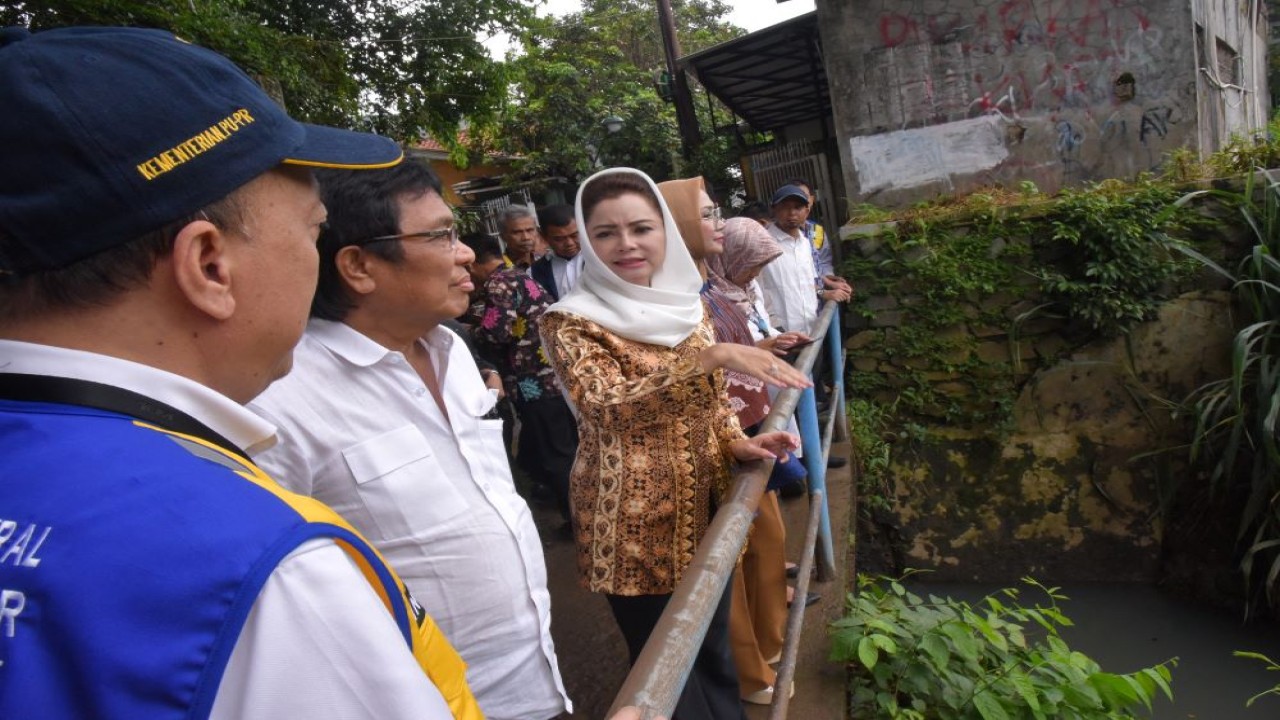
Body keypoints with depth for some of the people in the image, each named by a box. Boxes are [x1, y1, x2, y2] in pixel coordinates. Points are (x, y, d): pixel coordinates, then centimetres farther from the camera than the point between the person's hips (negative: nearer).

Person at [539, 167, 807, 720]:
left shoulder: (686, 304, 5)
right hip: (634, 526, -5)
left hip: (704, 509, 6)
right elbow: (607, 404, -31)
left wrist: (740, 444, -7)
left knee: (715, 651, 22)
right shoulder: (570, 321, -14)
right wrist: (714, 356, -36)